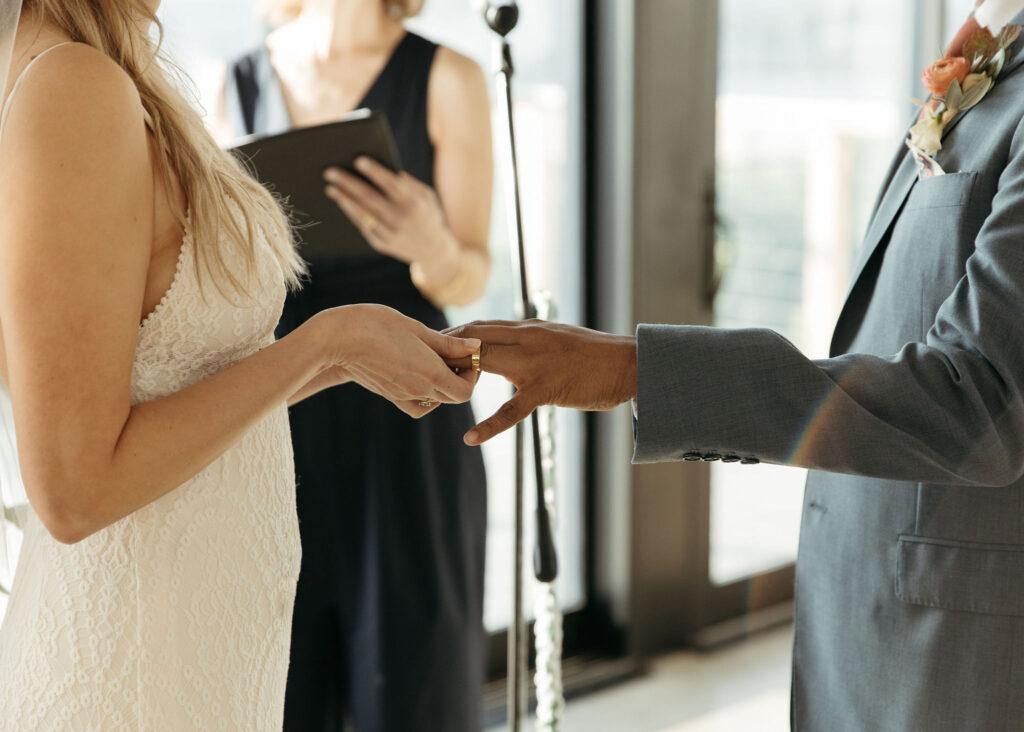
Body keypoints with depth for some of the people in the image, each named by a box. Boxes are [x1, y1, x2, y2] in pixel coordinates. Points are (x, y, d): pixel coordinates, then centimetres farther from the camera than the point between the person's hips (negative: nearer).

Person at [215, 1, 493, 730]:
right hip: (274, 418, 3)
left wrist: (432, 246, -25)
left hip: (403, 428, -3)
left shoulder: (446, 79, -2)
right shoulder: (242, 84, 9)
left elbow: (469, 280, -3)